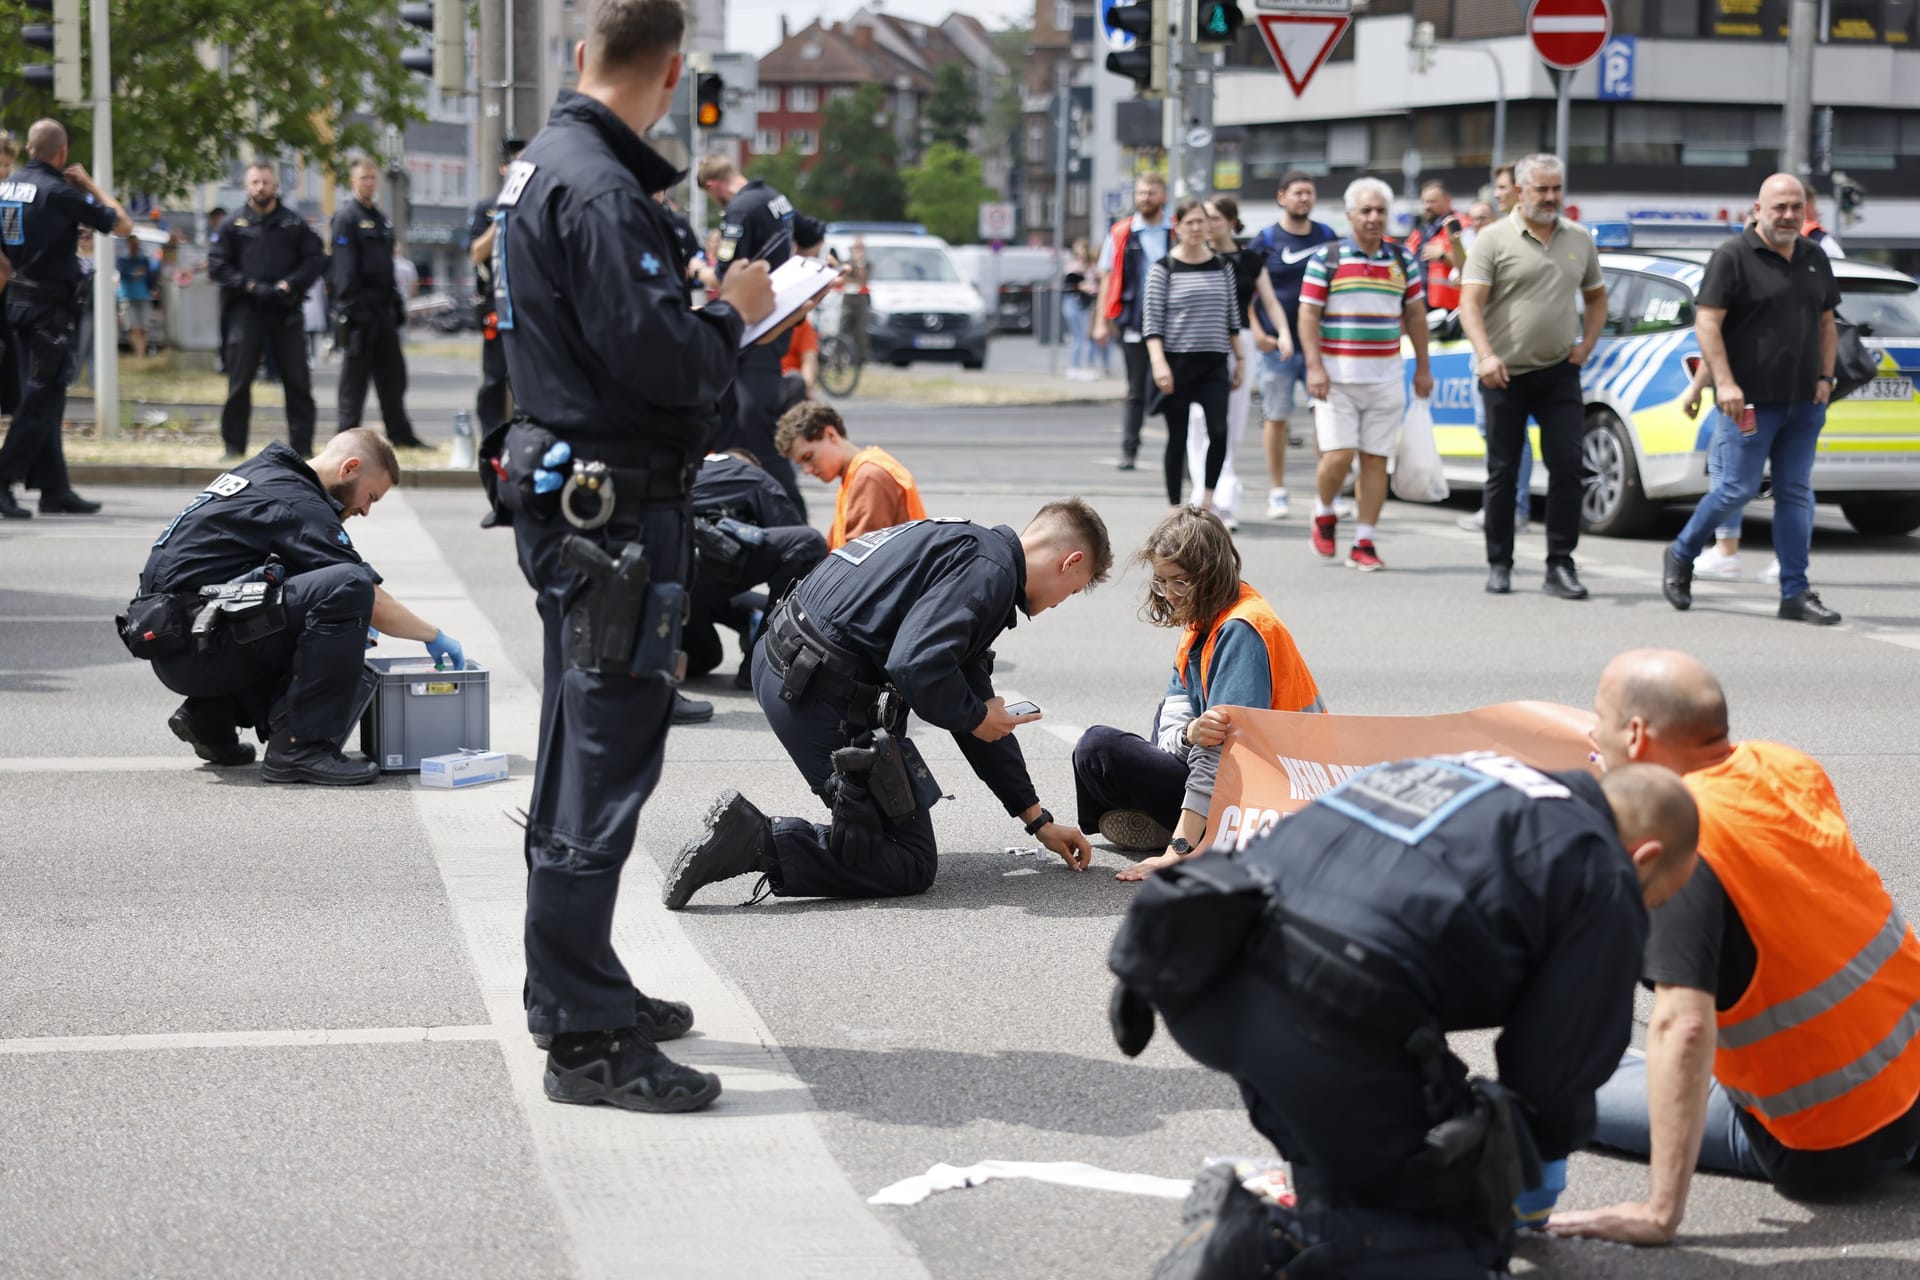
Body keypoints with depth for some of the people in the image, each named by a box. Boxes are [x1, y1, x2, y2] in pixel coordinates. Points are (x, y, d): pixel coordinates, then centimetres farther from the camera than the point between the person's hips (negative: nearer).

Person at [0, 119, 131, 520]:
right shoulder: (60, 192, -14)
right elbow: (123, 225, -9)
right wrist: (91, 185, 1)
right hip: (51, 306, -8)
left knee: (42, 397, 12)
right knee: (40, 399, -5)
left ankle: (55, 489, 14)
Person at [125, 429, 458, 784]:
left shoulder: (261, 474, 18)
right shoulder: (298, 504, -11)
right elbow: (373, 603, -13)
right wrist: (434, 636, 2)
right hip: (193, 645, -10)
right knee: (350, 587, -23)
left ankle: (211, 714, 16)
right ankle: (300, 748, -19)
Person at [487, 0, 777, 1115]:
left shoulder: (543, 168, 13)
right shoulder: (599, 192, -19)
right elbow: (655, 362, -25)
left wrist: (694, 309, 9)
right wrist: (731, 317, -8)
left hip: (569, 499, 11)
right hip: (615, 514, -11)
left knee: (584, 759, 19)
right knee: (603, 770, -7)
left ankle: (574, 992, 32)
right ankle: (587, 1039, -3)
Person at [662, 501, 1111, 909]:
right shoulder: (989, 571, -11)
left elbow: (977, 702, 27)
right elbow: (917, 668, -26)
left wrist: (1038, 820, 30)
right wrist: (976, 716, -5)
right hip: (826, 698, -10)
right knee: (911, 867, 0)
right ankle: (755, 842, -14)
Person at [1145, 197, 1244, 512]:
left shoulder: (1222, 266, 10)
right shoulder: (1164, 268, -1)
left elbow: (1232, 317, 15)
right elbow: (1151, 320, -5)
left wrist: (1240, 359, 12)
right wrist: (1159, 362, -15)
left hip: (1214, 362, 3)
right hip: (1177, 361, -3)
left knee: (1219, 432, -14)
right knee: (1178, 438, 1)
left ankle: (1208, 500, 2)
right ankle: (1174, 507, 9)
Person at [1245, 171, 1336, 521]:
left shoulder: (1327, 237, 9)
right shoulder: (1266, 241, 0)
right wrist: (1257, 330, -9)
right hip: (1277, 345, -2)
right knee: (1276, 417, 3)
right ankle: (1277, 492, 12)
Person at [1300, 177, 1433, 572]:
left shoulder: (1402, 260, 10)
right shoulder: (1327, 258, -1)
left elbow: (1416, 315, 15)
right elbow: (1308, 315, -3)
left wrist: (1423, 368, 12)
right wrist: (1314, 367, -12)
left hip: (1386, 378, 3)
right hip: (1337, 378, -3)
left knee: (1376, 459, 1)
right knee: (1338, 456, -11)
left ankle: (1364, 543, 6)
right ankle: (1324, 514, 18)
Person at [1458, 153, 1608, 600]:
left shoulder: (1579, 241, 10)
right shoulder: (1495, 240, -4)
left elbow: (1596, 298, 23)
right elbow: (1470, 303, -11)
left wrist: (1587, 344, 7)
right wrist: (1485, 355, -25)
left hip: (1559, 372, 3)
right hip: (1506, 374, -3)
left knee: (1567, 466, -5)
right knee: (1503, 472, 5)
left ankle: (1560, 566, 0)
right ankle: (1499, 565, 15)